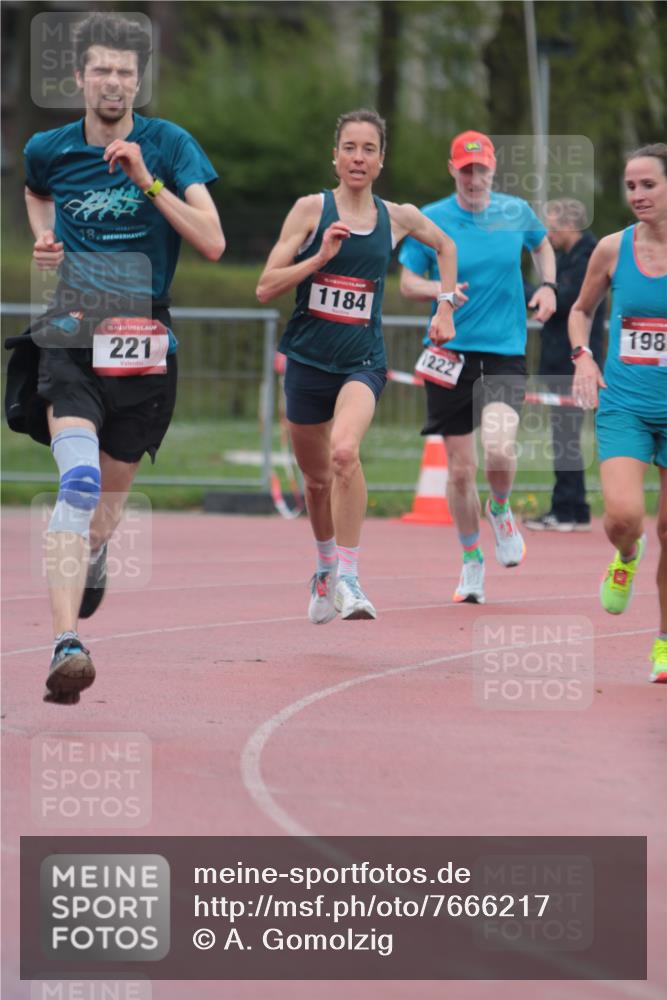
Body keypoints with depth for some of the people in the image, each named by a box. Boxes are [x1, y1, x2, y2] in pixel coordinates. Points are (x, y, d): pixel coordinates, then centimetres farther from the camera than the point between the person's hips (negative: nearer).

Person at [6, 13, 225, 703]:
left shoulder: (168, 146, -2)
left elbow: (212, 242, -12)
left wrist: (147, 180, -19)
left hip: (144, 345, 1)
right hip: (71, 339, -1)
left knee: (110, 491, 14)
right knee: (79, 481, -24)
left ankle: (90, 562, 51)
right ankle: (66, 647, -34)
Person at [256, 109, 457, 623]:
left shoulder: (398, 217, 4)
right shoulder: (312, 209, -3)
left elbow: (445, 246, 26)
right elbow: (266, 287, -6)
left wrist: (445, 307, 18)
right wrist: (321, 256, -17)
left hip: (363, 362, -1)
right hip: (309, 360, 1)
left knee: (344, 451, -30)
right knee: (317, 478, 15)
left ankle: (349, 579, -24)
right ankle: (326, 569, 44)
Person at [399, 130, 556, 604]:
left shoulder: (516, 212, 2)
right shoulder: (430, 220, -2)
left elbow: (542, 245, 23)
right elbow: (408, 281, 3)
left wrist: (548, 286, 6)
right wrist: (439, 290, -18)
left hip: (506, 352, 0)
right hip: (450, 353, 0)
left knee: (499, 448, -22)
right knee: (461, 468, 2)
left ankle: (501, 510, 12)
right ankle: (472, 560, 22)